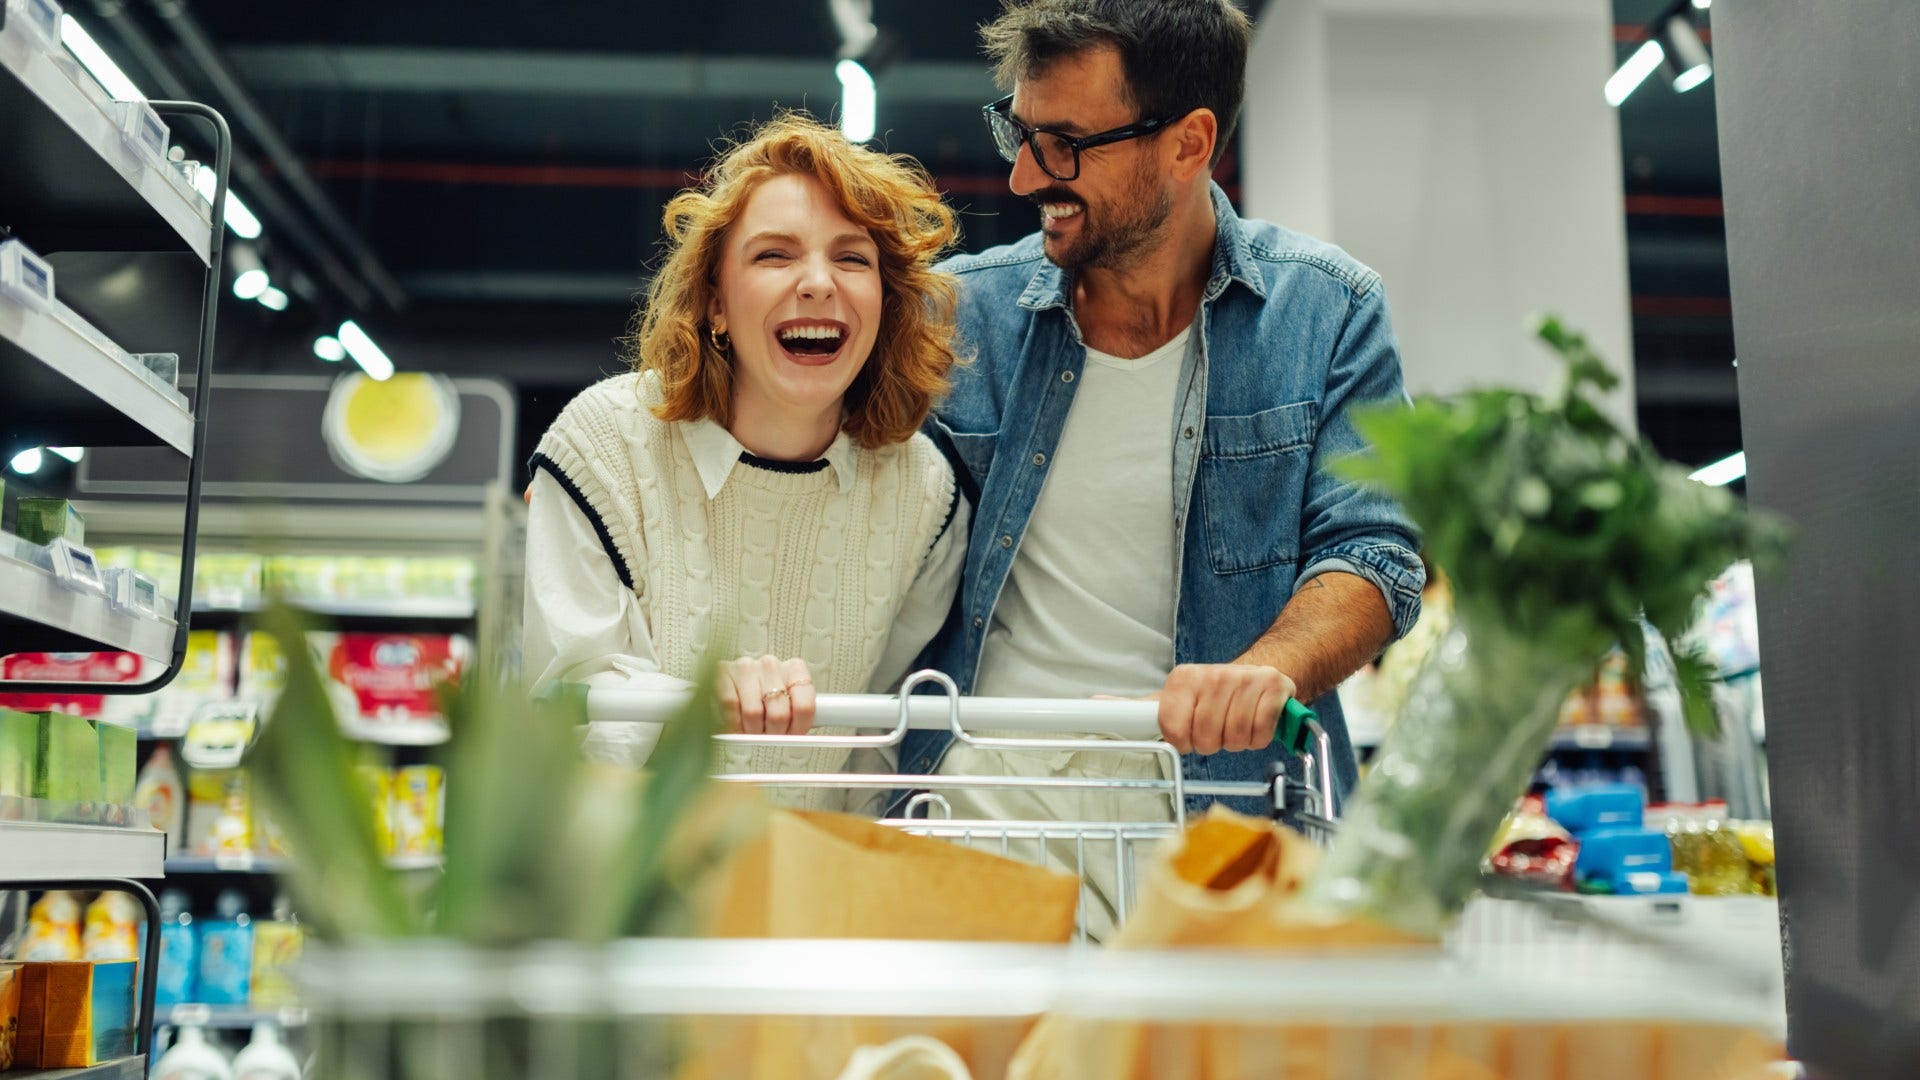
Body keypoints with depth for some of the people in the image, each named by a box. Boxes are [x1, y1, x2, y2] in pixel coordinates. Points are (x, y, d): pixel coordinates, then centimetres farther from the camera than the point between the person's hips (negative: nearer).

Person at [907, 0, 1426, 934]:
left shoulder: (1327, 311, 4)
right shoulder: (961, 312, 6)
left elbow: (1371, 557, -2)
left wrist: (1265, 672, -23)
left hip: (1218, 806, 0)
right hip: (972, 797, 0)